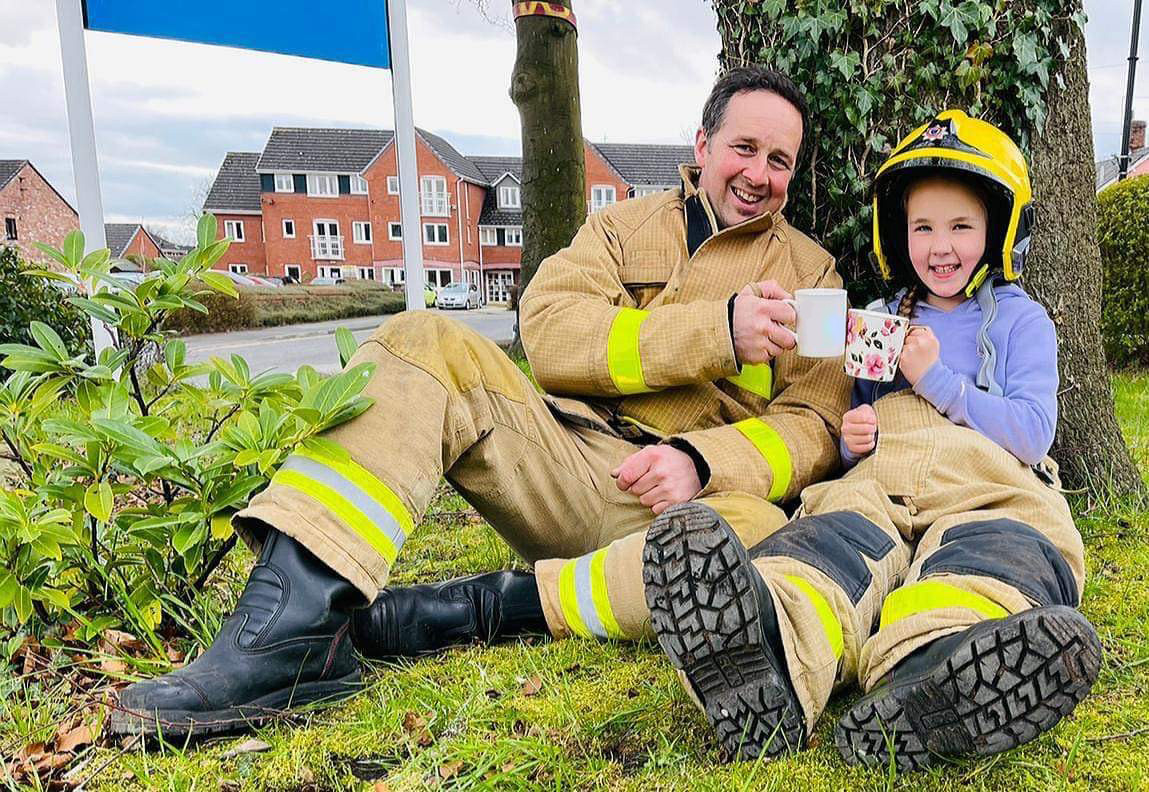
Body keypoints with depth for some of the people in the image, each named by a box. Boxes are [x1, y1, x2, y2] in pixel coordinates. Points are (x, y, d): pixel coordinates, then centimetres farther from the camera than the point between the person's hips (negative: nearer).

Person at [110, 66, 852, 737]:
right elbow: (548, 330, -3)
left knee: (757, 532, -36)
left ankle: (478, 607, -24)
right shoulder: (628, 225, 17)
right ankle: (295, 626, -29)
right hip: (572, 462, 1)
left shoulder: (811, 273, 16)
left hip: (686, 499, -1)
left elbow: (816, 422, 4)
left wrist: (701, 459, -17)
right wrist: (716, 332, -12)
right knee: (424, 345, -19)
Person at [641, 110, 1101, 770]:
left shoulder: (1020, 320, 19)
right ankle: (767, 671, -66)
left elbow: (1032, 434, 7)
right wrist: (854, 439, 7)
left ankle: (919, 690, -69)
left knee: (997, 558, -39)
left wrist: (940, 382, -1)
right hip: (877, 482, 2)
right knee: (833, 540, -35)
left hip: (985, 488, -1)